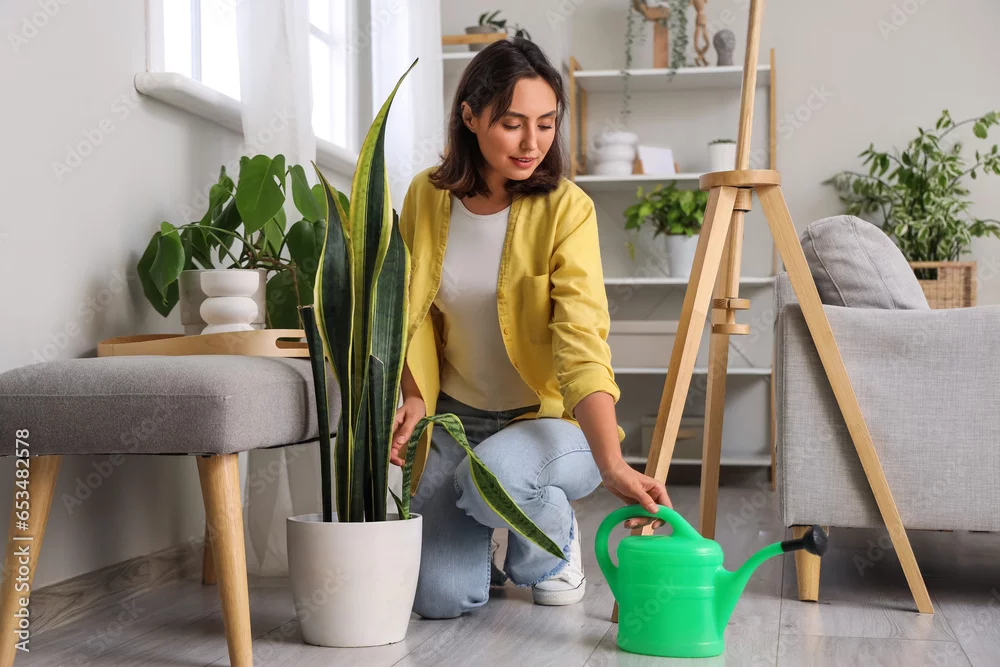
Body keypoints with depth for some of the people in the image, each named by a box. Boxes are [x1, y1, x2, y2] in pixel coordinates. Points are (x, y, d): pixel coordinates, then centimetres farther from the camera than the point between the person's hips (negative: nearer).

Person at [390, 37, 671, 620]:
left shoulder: (565, 209, -16)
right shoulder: (426, 197, -3)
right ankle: (482, 546, 24)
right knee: (440, 597, -14)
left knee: (494, 472, -38)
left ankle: (555, 539, -2)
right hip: (455, 419, 3)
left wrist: (612, 465, -37)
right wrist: (416, 398, -10)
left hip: (551, 420, -3)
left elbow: (582, 344, -25)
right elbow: (415, 317, 8)